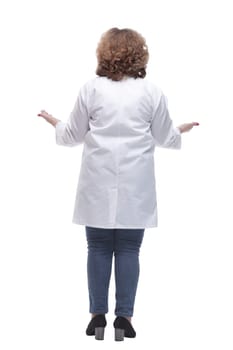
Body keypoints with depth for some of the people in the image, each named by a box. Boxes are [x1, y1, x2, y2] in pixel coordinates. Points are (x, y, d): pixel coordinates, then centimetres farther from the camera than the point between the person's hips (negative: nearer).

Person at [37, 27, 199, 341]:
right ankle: (124, 317, 5)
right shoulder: (151, 92, -1)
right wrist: (182, 130, 30)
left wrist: (54, 122, 27)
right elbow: (166, 138, 7)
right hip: (135, 186, 0)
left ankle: (98, 315, 10)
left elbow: (73, 135, 5)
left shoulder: (91, 89, -2)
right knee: (129, 249, 4)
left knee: (99, 248, 7)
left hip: (99, 185, 0)